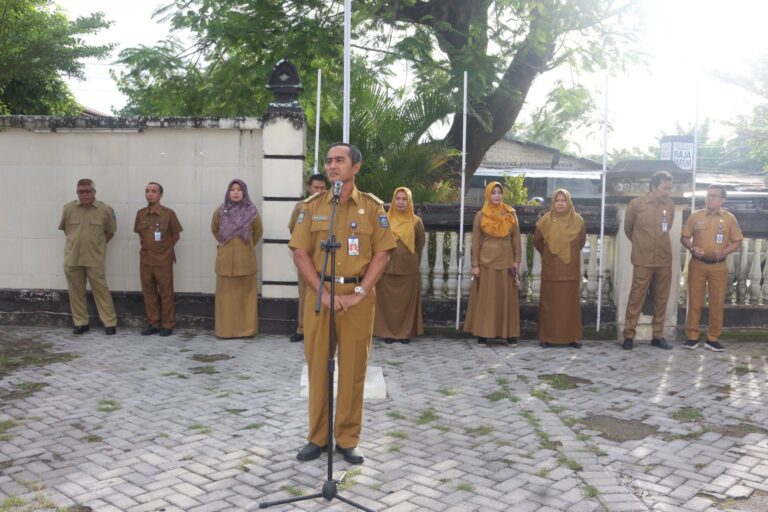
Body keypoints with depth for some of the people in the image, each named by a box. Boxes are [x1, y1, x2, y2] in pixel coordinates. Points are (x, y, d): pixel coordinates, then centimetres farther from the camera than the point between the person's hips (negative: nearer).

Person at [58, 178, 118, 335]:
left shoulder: (105, 210, -4)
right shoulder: (68, 208, 2)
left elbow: (110, 232, 8)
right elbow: (64, 228, 17)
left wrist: (97, 245, 8)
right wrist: (76, 241, 15)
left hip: (95, 259, -3)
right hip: (72, 258, 3)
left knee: (101, 290, 0)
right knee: (76, 292, 9)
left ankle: (110, 323, 6)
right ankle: (80, 323, 20)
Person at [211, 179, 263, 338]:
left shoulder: (251, 212, -4)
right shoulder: (220, 211, 1)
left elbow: (258, 231, 11)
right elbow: (214, 229, 18)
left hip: (246, 260, -1)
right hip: (226, 260, 1)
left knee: (246, 294, 4)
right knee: (226, 295, 4)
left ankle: (247, 329, 9)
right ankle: (225, 329, 10)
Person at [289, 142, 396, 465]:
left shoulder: (373, 207, 2)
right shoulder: (312, 206, 5)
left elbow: (382, 254, -2)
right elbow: (300, 252, 0)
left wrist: (359, 293, -12)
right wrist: (322, 292, -10)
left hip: (358, 296, -1)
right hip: (319, 294, 1)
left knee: (353, 369, 4)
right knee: (317, 366, 6)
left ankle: (348, 440, 16)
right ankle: (317, 437, 18)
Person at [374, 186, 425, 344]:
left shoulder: (416, 221, 0)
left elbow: (421, 243, 13)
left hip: (408, 269, 0)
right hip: (387, 267, 0)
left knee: (407, 301, 5)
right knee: (387, 301, 2)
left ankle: (406, 332, 14)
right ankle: (387, 332, 11)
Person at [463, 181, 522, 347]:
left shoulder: (511, 214, 4)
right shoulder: (480, 215, -1)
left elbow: (516, 239, 6)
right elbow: (475, 241, -1)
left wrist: (517, 260, 0)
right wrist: (475, 264, -6)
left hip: (506, 261, 2)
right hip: (486, 261, -2)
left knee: (507, 297, 4)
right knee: (485, 297, 1)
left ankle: (509, 333, 10)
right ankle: (483, 334, 5)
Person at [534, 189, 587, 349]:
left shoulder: (577, 220, 0)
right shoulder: (546, 220, -3)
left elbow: (582, 241, 17)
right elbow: (537, 241, 10)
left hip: (571, 269, 1)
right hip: (551, 269, -1)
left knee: (571, 302, 4)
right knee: (549, 302, 0)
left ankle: (572, 337, 10)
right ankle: (547, 337, 5)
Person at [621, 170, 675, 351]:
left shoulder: (670, 206, 4)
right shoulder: (636, 204, -6)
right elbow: (628, 228, 8)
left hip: (664, 260, 4)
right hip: (643, 260, -3)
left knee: (661, 299, 8)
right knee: (636, 298, -2)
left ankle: (658, 336, 17)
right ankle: (628, 336, 4)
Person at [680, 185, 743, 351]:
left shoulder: (730, 218, 3)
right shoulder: (695, 216, 2)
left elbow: (737, 241, 5)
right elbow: (684, 237, 6)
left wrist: (723, 252, -13)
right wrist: (692, 248, -13)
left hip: (718, 266, 0)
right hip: (697, 264, 0)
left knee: (717, 302, 2)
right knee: (694, 301, 2)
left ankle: (713, 338, 11)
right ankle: (692, 336, 9)